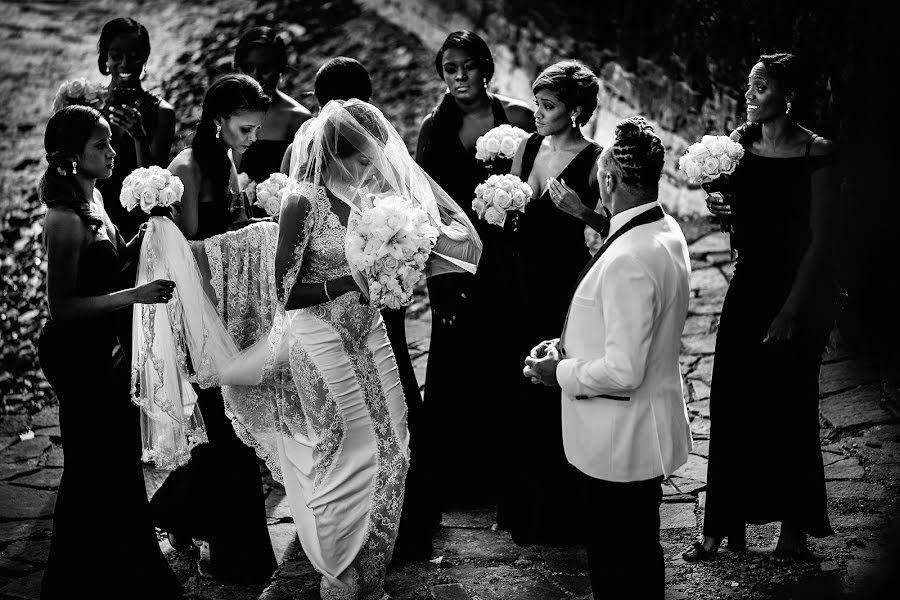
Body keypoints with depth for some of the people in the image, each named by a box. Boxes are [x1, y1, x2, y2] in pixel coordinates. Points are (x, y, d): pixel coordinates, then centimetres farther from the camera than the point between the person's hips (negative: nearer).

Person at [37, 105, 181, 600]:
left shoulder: (93, 198, 4)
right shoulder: (65, 218, -24)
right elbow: (61, 305, -24)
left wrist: (144, 233, 2)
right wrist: (134, 295, -29)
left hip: (98, 347, 9)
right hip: (75, 353, -9)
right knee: (95, 466, 2)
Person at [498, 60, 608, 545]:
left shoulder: (593, 161, -11)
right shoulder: (527, 146, 7)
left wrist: (581, 211, -24)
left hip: (564, 283, -6)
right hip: (520, 278, 6)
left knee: (553, 397, 0)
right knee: (519, 391, 12)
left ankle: (557, 514, 16)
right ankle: (519, 506, 26)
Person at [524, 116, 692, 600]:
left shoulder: (629, 260, -29)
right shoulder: (667, 231, 3)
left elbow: (623, 372, -29)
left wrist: (560, 372, -13)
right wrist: (569, 344, 8)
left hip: (620, 442, -10)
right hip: (646, 432, 10)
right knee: (639, 548, 24)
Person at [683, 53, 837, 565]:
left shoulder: (817, 153, -12)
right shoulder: (740, 142, 4)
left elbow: (820, 239, -14)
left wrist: (791, 311, -17)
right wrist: (724, 210, -9)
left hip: (801, 290, -5)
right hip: (749, 283, 5)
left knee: (791, 408, 4)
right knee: (730, 403, 3)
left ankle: (795, 529, 20)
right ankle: (722, 526, 13)